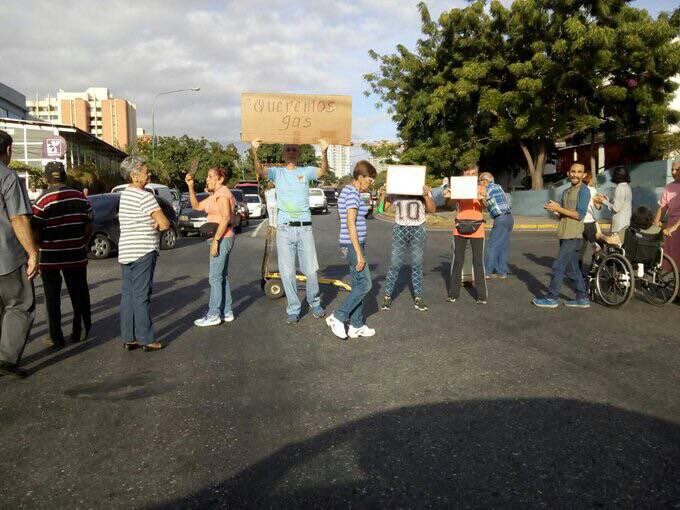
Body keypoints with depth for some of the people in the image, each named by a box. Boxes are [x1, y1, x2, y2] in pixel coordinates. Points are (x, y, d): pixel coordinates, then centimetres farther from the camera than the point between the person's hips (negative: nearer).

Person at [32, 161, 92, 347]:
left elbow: (36, 234, -13)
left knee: (53, 298, 8)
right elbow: (88, 228, 3)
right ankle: (80, 331, 22)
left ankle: (56, 337, 13)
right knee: (79, 294, 14)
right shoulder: (80, 197, -1)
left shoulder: (42, 201, -13)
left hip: (49, 258, -3)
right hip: (76, 256, 3)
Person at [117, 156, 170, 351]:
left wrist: (155, 224, 2)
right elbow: (165, 224, -17)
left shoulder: (124, 194, 14)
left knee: (128, 295, 10)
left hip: (125, 252, 9)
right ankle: (146, 339, 3)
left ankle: (128, 338, 17)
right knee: (141, 297, -4)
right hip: (143, 253, -9)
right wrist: (158, 225, 4)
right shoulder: (145, 196, -14)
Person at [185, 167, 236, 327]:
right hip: (221, 239, 10)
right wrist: (190, 186, 11)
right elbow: (196, 206, 21)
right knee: (222, 276, 12)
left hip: (222, 239, -10)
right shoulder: (215, 195, 19)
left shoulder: (222, 193, -12)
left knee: (215, 277, -8)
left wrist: (216, 240, -23)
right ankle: (226, 312, 17)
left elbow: (226, 218, -21)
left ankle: (213, 315, -3)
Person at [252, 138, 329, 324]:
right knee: (287, 273, 2)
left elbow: (323, 171, -11)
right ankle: (293, 310, 13)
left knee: (311, 270, 5)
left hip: (305, 228, 0)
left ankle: (315, 303, 26)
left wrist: (324, 152, -30)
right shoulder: (276, 172, 8)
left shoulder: (306, 171, 8)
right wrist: (254, 152, -29)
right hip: (284, 229, 0)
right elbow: (260, 171, -11)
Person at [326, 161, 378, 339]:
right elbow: (351, 225, -22)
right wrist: (359, 253, -21)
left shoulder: (347, 191, 14)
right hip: (353, 245, -10)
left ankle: (356, 326, 17)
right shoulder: (352, 194, -17)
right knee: (365, 284, -5)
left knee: (358, 284, 12)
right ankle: (338, 317, 1)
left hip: (355, 244, 10)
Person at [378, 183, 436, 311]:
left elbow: (432, 209, -5)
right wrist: (381, 195, -10)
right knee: (395, 264, -3)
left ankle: (418, 298, 12)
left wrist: (426, 195, -21)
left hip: (418, 230, 0)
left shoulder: (423, 190, 2)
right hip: (400, 229, 0)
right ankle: (387, 296, 7)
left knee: (417, 265, 4)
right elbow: (382, 208, 8)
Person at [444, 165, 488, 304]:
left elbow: (484, 206, -12)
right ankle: (454, 293, 11)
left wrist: (482, 199, -34)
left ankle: (481, 295, 3)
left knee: (478, 262, -2)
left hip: (476, 228, -1)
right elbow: (450, 204, -6)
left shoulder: (481, 189, 2)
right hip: (460, 227, 1)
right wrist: (448, 197, -28)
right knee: (458, 261, 4)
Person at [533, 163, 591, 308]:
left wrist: (559, 208, -15)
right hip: (565, 235, 9)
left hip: (573, 236, -9)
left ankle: (552, 298, 2)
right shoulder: (566, 192, 18)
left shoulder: (583, 191, -8)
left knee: (558, 267, -7)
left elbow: (579, 215, -16)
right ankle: (582, 298, 21)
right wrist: (554, 210, 0)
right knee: (572, 268, 13)